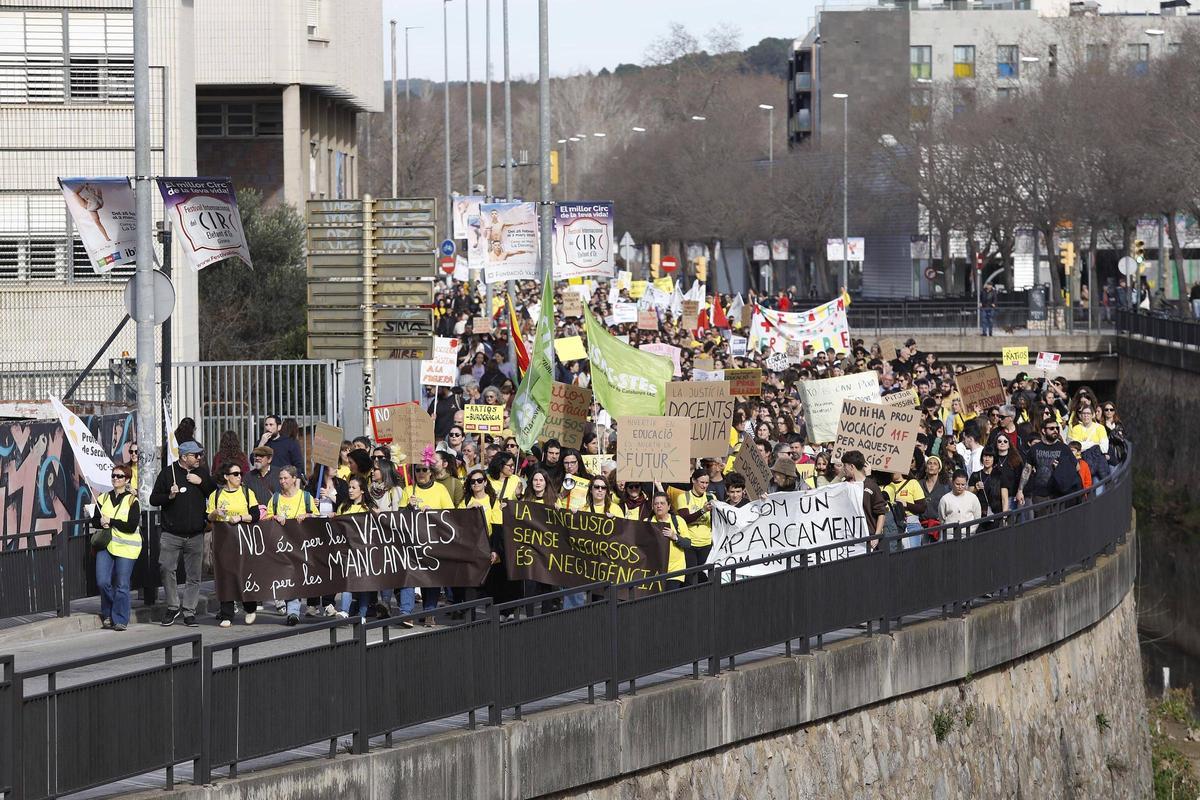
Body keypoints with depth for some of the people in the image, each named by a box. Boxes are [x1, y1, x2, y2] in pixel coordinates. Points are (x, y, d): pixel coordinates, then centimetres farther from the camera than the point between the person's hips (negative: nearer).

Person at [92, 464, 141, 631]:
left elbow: (132, 526, -12)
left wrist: (111, 521, -15)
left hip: (125, 547, -4)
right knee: (102, 582, -5)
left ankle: (120, 619, 7)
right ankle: (108, 615, 15)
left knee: (121, 585, -3)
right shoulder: (103, 498, 12)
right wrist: (102, 523, -10)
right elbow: (94, 521, 12)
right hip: (106, 545, 4)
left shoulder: (132, 500, -3)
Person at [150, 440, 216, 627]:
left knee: (194, 575, 2)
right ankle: (173, 606, 2)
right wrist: (169, 496, -15)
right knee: (166, 569, -14)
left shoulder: (202, 472, 11)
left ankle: (189, 612, 10)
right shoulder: (168, 473, 1)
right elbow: (154, 499, 3)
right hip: (171, 534, -3)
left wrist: (201, 482, -4)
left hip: (195, 535, 3)